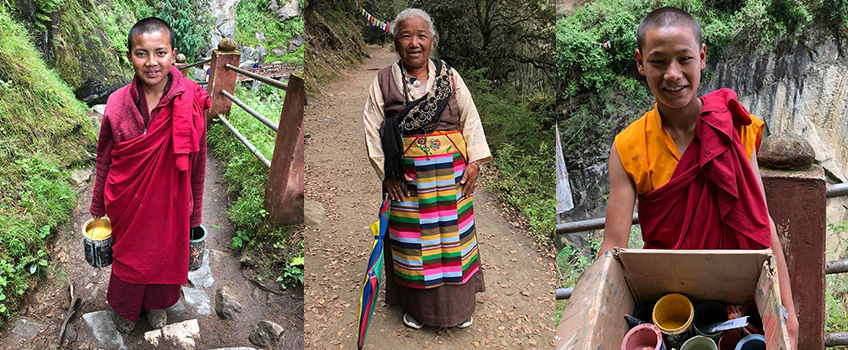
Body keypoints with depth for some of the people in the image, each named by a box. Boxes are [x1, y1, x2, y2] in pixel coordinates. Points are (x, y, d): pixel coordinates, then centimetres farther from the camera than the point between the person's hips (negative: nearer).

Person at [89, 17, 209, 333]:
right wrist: (97, 209, 8)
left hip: (170, 202, 0)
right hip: (128, 203, 0)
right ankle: (125, 308, 50)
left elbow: (198, 162, -7)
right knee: (128, 256, 21)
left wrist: (194, 213, 0)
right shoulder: (118, 103, -15)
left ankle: (157, 304, 51)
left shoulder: (191, 101, -18)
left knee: (165, 254, 21)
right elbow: (104, 161, -1)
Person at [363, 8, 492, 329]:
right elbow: (373, 129, -1)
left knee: (454, 235, 9)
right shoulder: (384, 82, 1)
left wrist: (474, 163, -2)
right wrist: (386, 172, -7)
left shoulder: (450, 77, 5)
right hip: (406, 178, -1)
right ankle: (416, 305, 26)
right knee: (412, 239, 7)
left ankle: (458, 303, 26)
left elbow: (470, 119, 5)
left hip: (451, 175, 2)